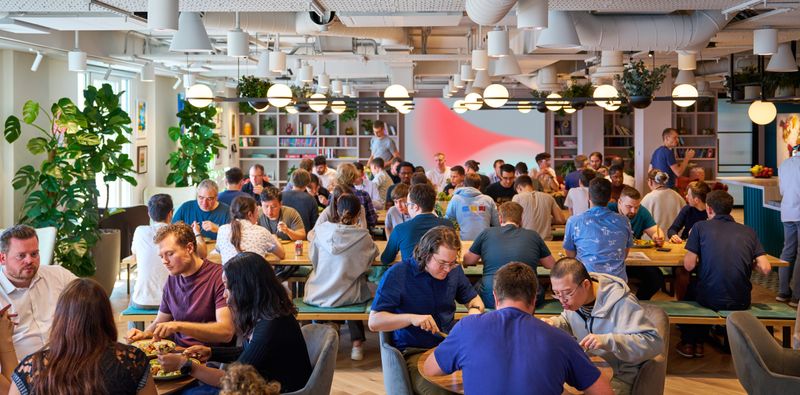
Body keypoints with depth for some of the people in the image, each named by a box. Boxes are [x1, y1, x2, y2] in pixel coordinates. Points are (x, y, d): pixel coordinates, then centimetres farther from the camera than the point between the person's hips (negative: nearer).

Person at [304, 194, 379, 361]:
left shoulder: (321, 230, -8)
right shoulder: (362, 235, -13)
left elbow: (313, 256, 6)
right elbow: (374, 253, 6)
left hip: (319, 295, 2)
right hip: (348, 297, -2)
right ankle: (357, 343, 26)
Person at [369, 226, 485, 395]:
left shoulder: (454, 270, 5)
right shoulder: (397, 275, -10)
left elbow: (473, 299, 22)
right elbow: (374, 322, -13)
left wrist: (475, 309, -3)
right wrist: (411, 318, -27)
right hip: (413, 353, -5)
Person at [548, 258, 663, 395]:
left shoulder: (621, 303, -24)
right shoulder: (573, 295, -3)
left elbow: (655, 342, -29)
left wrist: (607, 341, -39)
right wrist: (553, 324, -5)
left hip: (619, 375, -6)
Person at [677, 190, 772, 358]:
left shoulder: (700, 227, 0)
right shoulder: (749, 232, 7)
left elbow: (689, 266, -5)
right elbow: (765, 269, -2)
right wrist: (750, 262, 19)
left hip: (711, 299, -3)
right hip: (741, 302, 3)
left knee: (691, 286, 33)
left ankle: (688, 344, 37)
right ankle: (699, 343, 38)